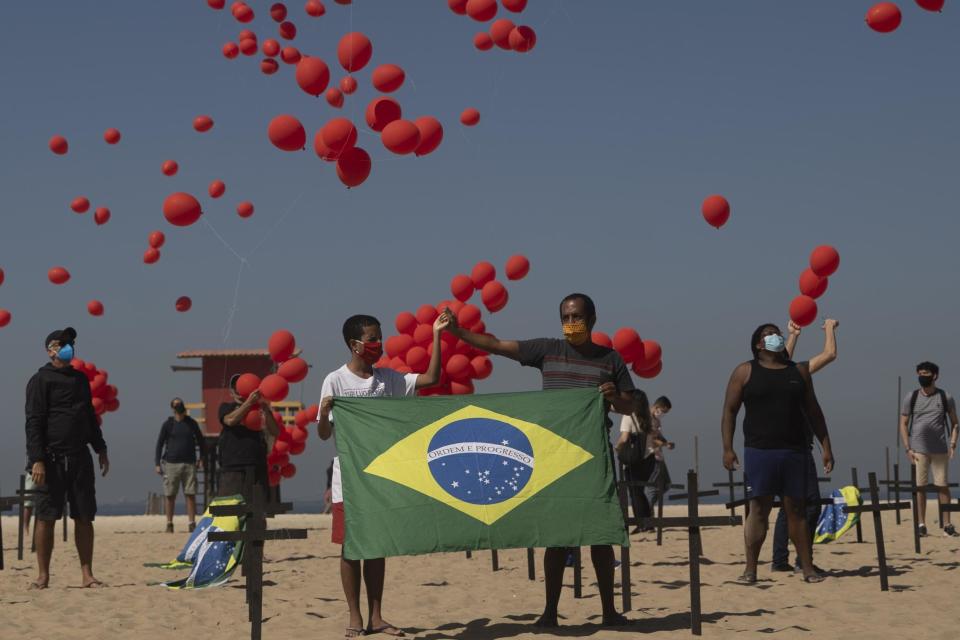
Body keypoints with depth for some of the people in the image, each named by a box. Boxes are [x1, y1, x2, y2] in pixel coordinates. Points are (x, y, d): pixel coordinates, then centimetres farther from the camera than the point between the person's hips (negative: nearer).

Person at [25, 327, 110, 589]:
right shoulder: (41, 380, -3)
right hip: (52, 459, -5)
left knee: (84, 517, 3)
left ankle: (87, 575, 7)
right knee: (46, 518, -1)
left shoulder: (81, 378, 16)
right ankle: (43, 575, 5)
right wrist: (37, 460, -17)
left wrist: (101, 449, 20)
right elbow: (34, 423, -9)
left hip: (80, 458, 6)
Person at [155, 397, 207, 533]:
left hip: (189, 464, 1)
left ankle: (192, 523, 0)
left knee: (190, 495, -2)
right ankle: (169, 524, 7)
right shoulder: (168, 424, 3)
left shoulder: (191, 423, 9)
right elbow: (160, 444, 5)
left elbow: (201, 440, 18)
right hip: (171, 464, -1)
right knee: (170, 495, 1)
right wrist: (157, 464, -2)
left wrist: (202, 458, 9)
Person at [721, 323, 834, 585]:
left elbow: (813, 411, 16)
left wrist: (826, 446, 10)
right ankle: (751, 569, 2)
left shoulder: (799, 371, 14)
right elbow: (729, 411, 2)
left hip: (794, 451, 3)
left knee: (796, 509, 4)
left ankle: (807, 568, 6)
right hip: (759, 451, -2)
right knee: (759, 509, -3)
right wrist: (727, 449, -7)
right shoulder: (745, 372, 5)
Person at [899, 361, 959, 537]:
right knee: (920, 486, -1)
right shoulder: (911, 398, 5)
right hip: (918, 449, 0)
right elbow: (903, 424, 7)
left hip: (940, 450, 0)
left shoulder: (946, 397, 4)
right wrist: (908, 449, -2)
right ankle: (921, 524, 4)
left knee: (942, 485, 0)